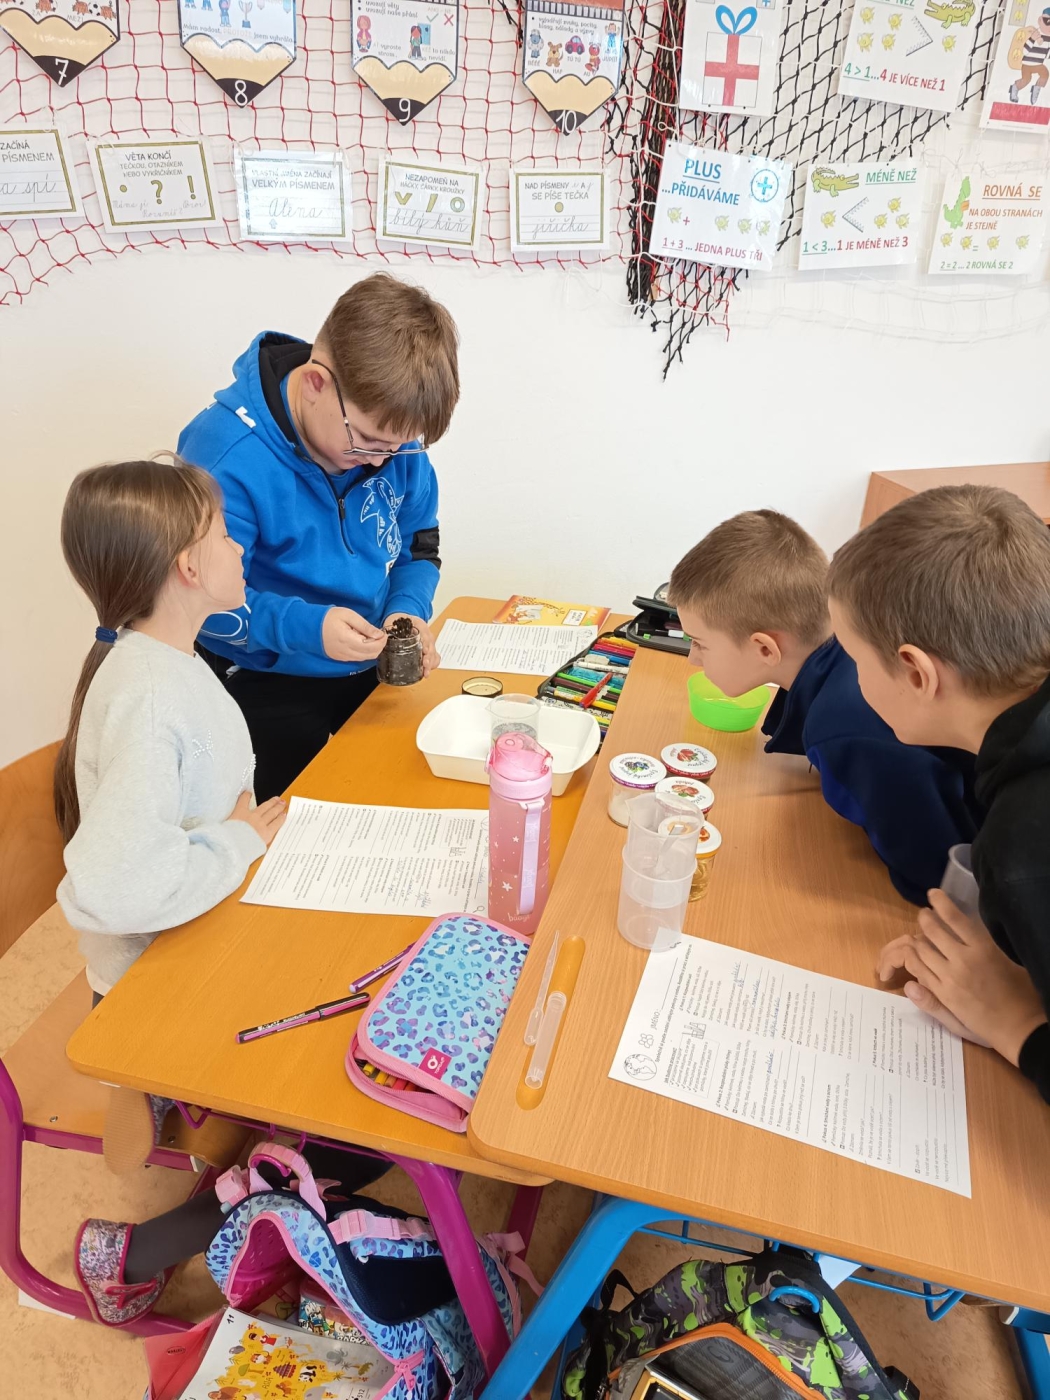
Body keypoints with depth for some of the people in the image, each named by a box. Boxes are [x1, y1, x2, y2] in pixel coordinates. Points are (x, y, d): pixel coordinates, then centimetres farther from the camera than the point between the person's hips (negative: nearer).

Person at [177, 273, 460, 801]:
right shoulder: (226, 455, -25)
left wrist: (409, 609, -16)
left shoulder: (394, 435, -7)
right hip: (268, 687, -5)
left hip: (373, 671, 6)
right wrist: (305, 626, -36)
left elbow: (417, 549, 4)